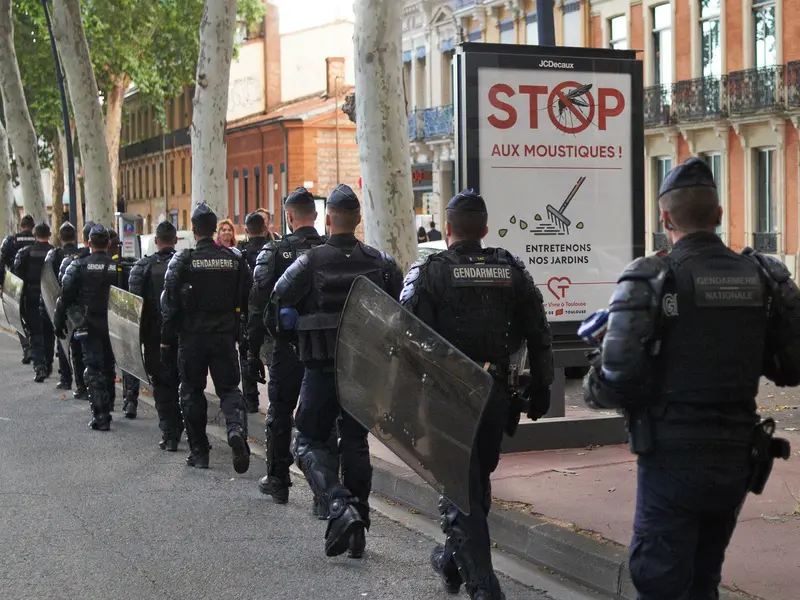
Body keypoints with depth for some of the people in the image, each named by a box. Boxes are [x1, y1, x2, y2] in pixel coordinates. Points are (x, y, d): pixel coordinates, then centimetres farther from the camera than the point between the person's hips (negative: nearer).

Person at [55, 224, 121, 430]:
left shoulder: (78, 265, -7)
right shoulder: (118, 266, -1)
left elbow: (66, 297, -7)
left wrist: (59, 323, 1)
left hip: (88, 326, -3)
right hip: (112, 326, 3)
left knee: (94, 369, -1)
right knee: (108, 366, 19)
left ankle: (100, 416, -9)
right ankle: (107, 408, 31)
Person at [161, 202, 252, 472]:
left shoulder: (183, 260, -7)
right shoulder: (235, 258, 3)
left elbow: (170, 305, -7)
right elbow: (248, 300, 4)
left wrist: (166, 340, -2)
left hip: (192, 336, -2)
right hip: (225, 336, 2)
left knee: (192, 392, 10)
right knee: (229, 388, 9)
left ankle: (199, 452, 13)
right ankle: (237, 429, -20)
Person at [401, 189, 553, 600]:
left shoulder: (428, 273, -8)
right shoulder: (511, 270, 5)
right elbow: (538, 334, 6)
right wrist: (540, 387, 13)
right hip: (496, 395, 5)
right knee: (477, 483, 21)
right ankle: (454, 560, 38)